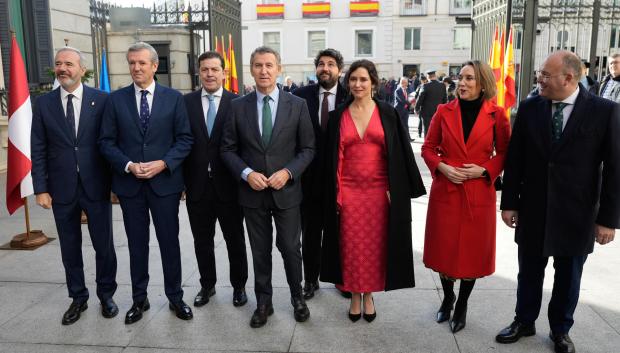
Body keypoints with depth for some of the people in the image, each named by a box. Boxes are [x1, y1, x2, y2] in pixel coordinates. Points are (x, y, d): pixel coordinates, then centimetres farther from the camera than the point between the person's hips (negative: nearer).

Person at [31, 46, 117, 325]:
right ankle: (78, 297, 30)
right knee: (70, 248, 13)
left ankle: (106, 295, 27)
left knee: (104, 245, 8)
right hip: (62, 189, 2)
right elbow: (38, 150, 3)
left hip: (96, 186, -2)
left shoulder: (101, 100, -3)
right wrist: (41, 188, -2)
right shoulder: (44, 103, 3)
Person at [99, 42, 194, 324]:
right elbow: (107, 141, 2)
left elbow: (185, 139, -1)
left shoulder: (173, 98, 1)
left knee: (169, 242, 7)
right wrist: (128, 165, -13)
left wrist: (163, 163, -15)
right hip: (129, 183, 1)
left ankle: (175, 297, 23)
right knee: (137, 244, 12)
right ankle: (139, 299, 27)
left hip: (165, 181, -1)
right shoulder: (116, 99, 3)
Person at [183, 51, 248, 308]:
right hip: (197, 185, 2)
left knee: (235, 239, 13)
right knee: (202, 240, 15)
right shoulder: (186, 102, 2)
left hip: (228, 185, -2)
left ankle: (238, 286, 31)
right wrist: (183, 180, -2)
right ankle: (207, 284, 35)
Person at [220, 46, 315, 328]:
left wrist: (288, 172, -15)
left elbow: (307, 149, 0)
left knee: (290, 248, 9)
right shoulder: (238, 106, 0)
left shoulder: (297, 105, -2)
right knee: (260, 251, 13)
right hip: (252, 191, 1)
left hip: (286, 190, -1)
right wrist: (247, 173, -13)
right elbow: (228, 149, 2)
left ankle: (297, 297, 32)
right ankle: (263, 302, 30)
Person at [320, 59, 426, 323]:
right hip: (349, 190, 1)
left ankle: (369, 295, 26)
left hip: (379, 190, -1)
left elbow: (399, 152, 0)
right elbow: (333, 157, 3)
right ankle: (355, 296, 25)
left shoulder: (387, 113, 0)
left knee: (374, 245, 8)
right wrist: (336, 193, -2)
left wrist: (394, 189, -6)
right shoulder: (338, 116, 3)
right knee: (351, 246, 8)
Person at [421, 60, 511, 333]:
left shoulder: (496, 115, -2)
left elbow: (505, 153, 5)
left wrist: (483, 170, -11)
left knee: (473, 250, 9)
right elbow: (428, 148, 6)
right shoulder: (444, 111, 0)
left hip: (479, 194, -1)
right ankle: (447, 298, 35)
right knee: (444, 248, 9)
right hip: (445, 191, 1)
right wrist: (442, 167, -12)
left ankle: (462, 305, 30)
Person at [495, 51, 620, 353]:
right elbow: (514, 159, 1)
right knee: (529, 272, 15)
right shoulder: (529, 108, -3)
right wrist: (509, 202, 0)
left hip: (577, 214, -1)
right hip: (533, 210, 2)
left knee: (568, 276, 16)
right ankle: (524, 321, 36)